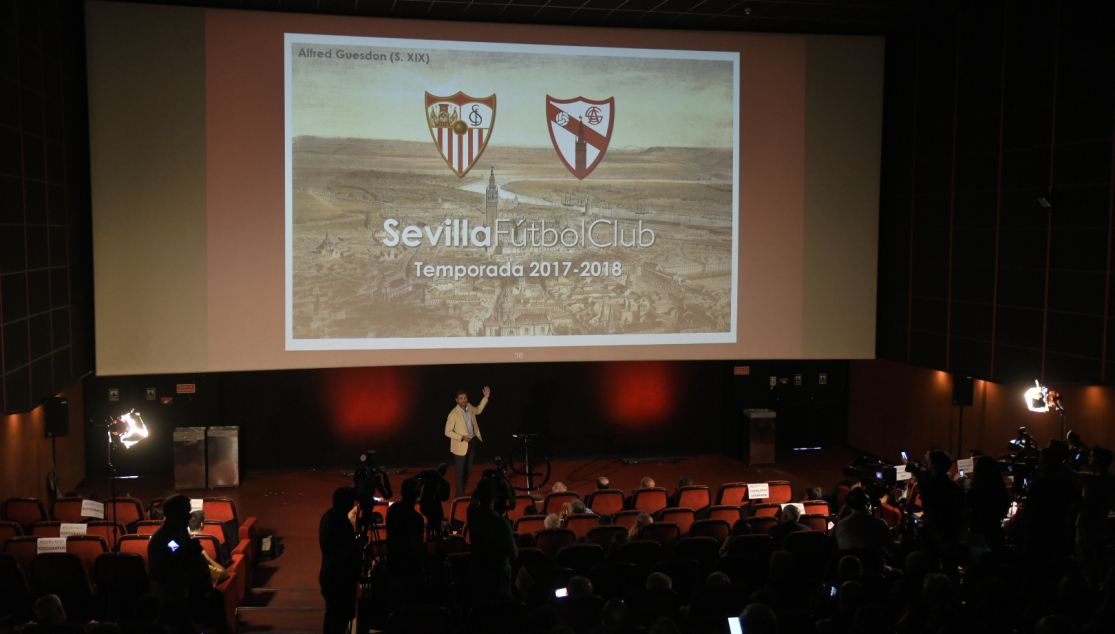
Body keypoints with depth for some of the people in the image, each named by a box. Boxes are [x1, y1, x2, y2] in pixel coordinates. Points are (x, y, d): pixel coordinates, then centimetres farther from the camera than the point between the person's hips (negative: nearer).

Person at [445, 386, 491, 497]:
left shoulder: (469, 407, 0)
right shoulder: (453, 414, -19)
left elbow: (478, 410, 24)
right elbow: (448, 432, -14)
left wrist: (486, 397, 17)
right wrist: (462, 437, -24)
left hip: (471, 443, 6)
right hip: (460, 446, -6)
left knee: (468, 471, 15)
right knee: (460, 472, 2)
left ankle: (464, 492, 29)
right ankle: (460, 495, 13)